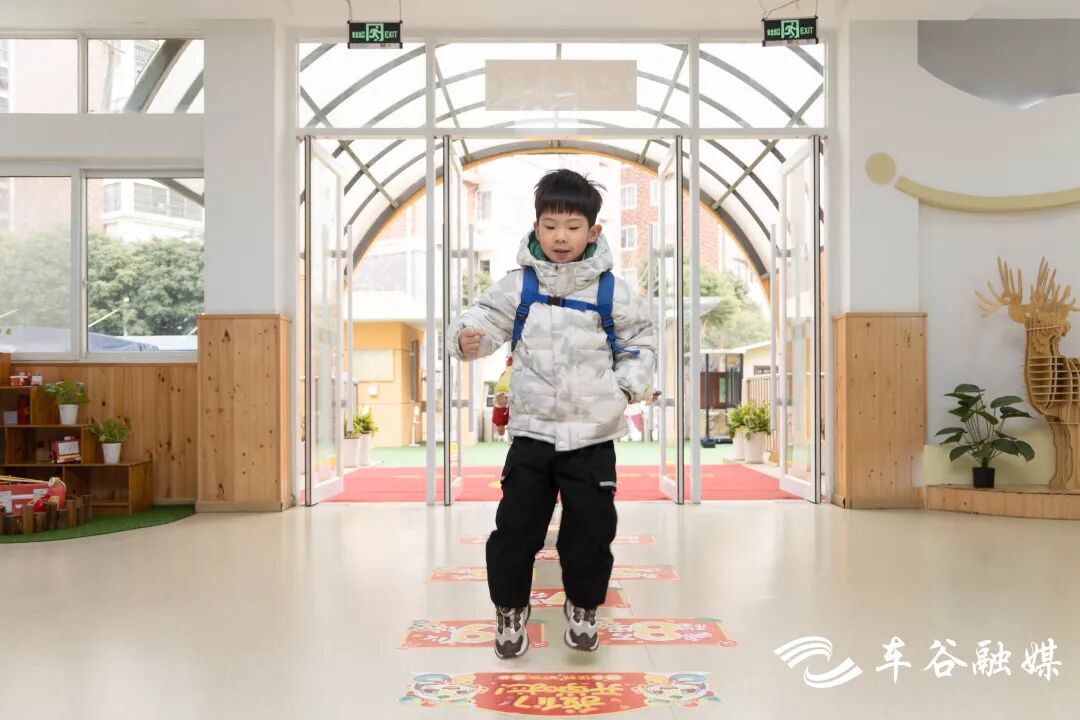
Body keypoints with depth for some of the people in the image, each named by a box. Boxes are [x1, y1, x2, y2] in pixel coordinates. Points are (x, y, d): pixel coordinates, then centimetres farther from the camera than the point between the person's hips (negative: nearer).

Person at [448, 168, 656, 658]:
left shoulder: (612, 291, -2)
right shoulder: (517, 287, -2)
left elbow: (640, 342, 10)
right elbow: (484, 319, -6)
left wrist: (630, 385, -5)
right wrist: (467, 338, -29)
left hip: (592, 436, 0)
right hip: (531, 432, 0)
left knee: (591, 529, 7)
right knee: (515, 526, 4)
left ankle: (583, 607, 33)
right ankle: (510, 608, 27)